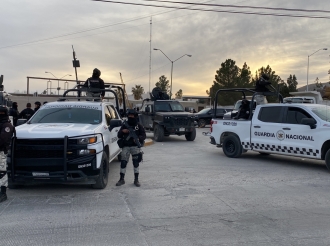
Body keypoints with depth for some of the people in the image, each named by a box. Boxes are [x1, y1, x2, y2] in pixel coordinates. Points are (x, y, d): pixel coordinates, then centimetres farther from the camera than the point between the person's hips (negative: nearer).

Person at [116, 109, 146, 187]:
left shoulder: (139, 126, 7)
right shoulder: (124, 125, 11)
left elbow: (144, 135, 3)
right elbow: (119, 136, 10)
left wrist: (139, 138, -18)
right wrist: (122, 131, -12)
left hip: (135, 146, -1)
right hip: (126, 146, 1)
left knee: (136, 163, 1)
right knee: (123, 162, -2)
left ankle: (136, 180, 10)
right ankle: (122, 179, 9)